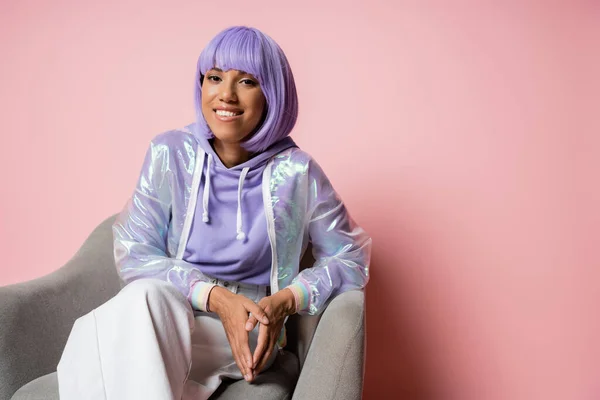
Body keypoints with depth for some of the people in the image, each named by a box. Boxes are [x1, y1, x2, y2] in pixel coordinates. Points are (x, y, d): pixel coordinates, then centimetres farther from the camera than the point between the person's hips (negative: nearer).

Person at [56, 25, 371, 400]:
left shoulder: (295, 172, -5)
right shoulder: (170, 153, -2)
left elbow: (351, 256, 4)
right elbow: (134, 253, -3)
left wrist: (286, 299, -15)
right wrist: (215, 297, -18)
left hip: (248, 327, -3)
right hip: (164, 311, 3)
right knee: (145, 295, -35)